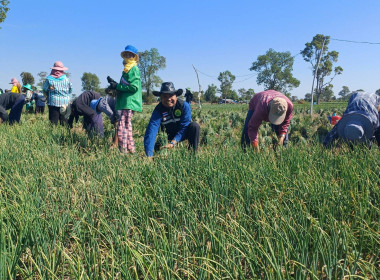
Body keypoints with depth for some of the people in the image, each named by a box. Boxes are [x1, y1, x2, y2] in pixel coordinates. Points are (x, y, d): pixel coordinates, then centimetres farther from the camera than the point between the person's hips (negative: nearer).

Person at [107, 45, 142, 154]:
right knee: (127, 125, 15)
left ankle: (123, 150, -12)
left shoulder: (133, 69, -9)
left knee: (122, 126, -14)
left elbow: (134, 87, -20)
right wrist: (114, 83, 11)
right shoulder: (127, 69, 21)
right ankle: (131, 149, 24)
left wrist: (117, 86, -14)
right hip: (127, 102, 11)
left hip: (129, 102, -11)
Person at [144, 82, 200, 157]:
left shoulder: (184, 106, -25)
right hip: (170, 135, 2)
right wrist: (149, 156, -47)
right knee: (157, 146, -20)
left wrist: (173, 143, -40)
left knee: (194, 125, -30)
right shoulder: (158, 110, -23)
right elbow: (151, 131, -35)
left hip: (184, 134, -1)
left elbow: (184, 127, -26)